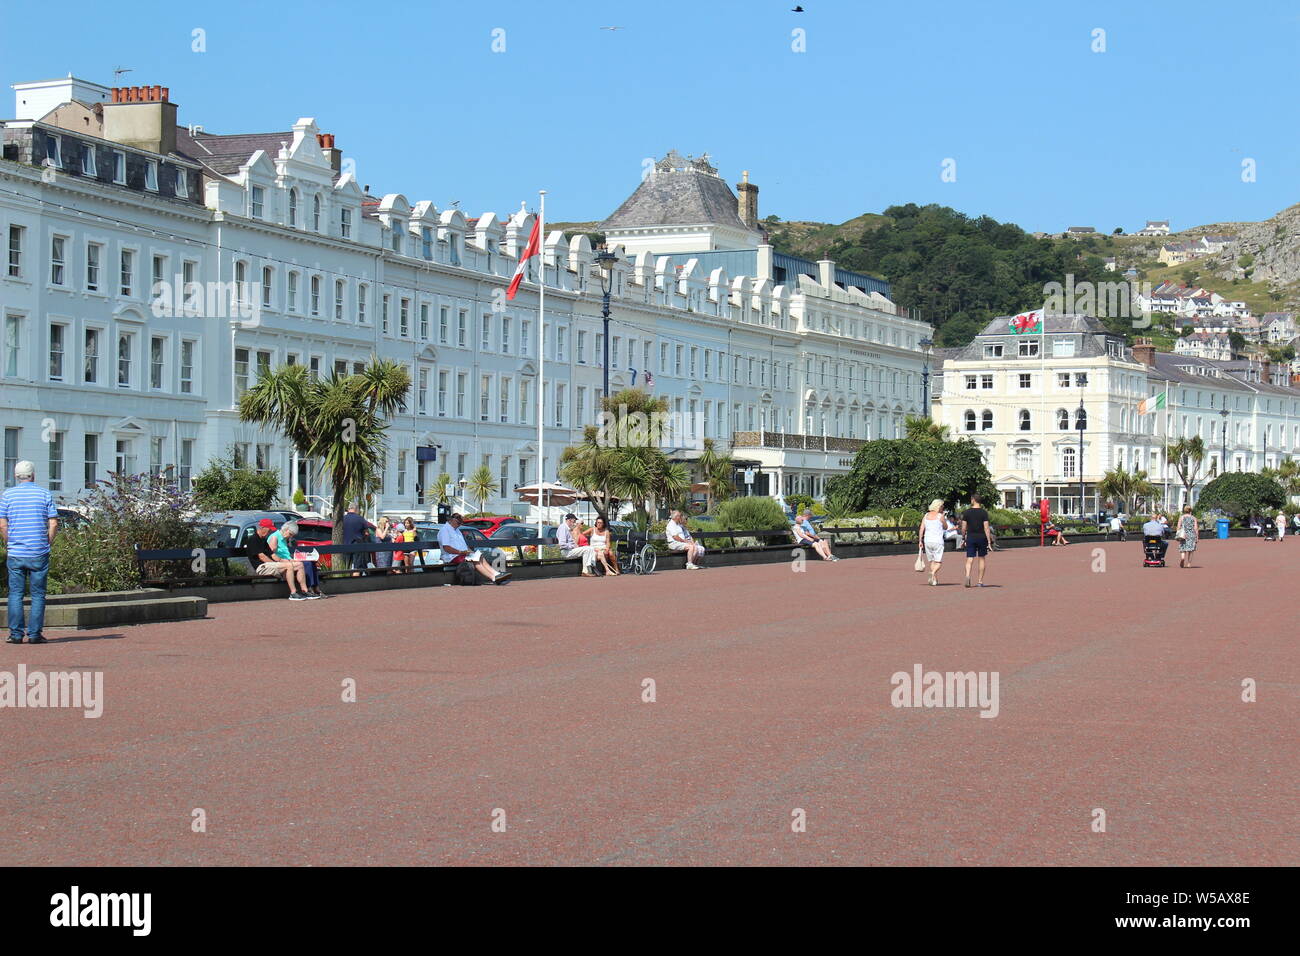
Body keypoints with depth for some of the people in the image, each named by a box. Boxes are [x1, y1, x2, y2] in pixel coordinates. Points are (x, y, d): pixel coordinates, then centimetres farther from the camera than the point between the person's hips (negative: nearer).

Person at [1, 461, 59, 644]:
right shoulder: (45, 494, 2)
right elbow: (53, 523, -3)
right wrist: (48, 544, 8)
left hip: (15, 553, 0)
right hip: (39, 553, 0)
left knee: (15, 593, 5)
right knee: (38, 594, 5)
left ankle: (16, 634, 2)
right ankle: (35, 634, 2)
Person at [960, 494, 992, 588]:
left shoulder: (967, 512, -1)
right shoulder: (984, 512, -5)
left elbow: (963, 528, 0)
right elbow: (986, 528, -10)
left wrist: (963, 538, 13)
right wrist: (989, 541, -8)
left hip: (970, 537, 0)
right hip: (982, 537, 0)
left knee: (969, 559, 0)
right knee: (982, 559, 13)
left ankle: (967, 576, -27)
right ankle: (980, 581, 16)